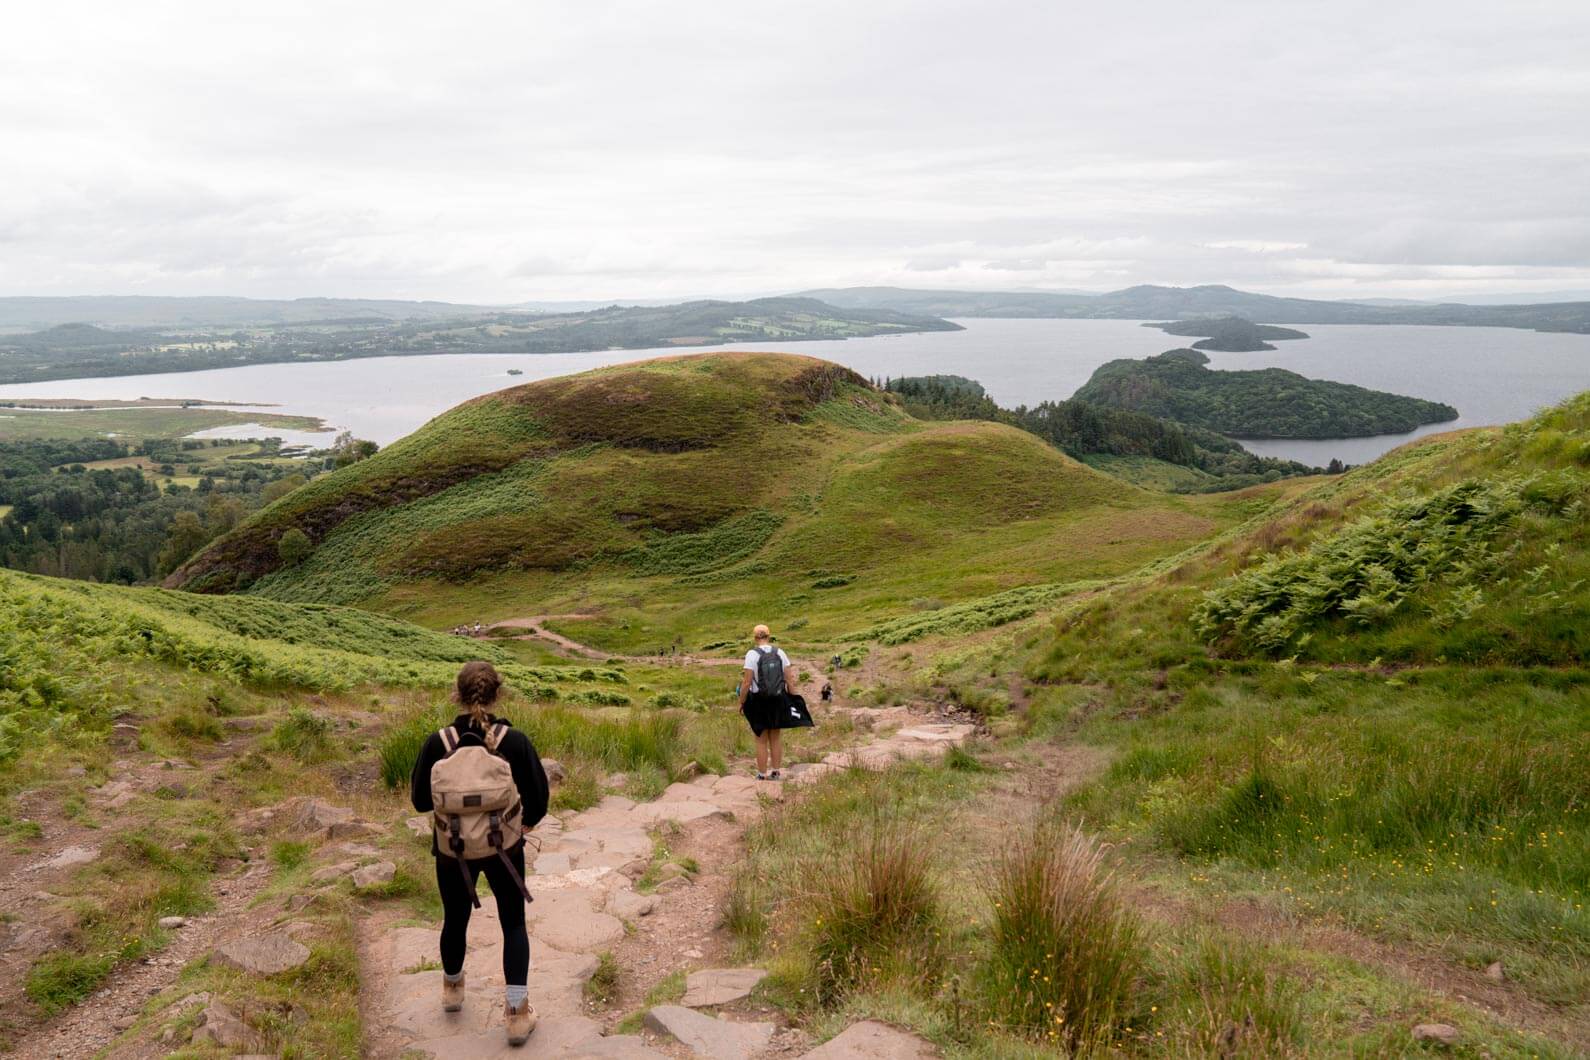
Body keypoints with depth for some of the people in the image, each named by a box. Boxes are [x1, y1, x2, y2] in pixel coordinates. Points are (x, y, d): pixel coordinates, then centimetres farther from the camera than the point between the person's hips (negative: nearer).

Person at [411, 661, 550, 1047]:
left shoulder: (438, 743, -16)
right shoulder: (514, 741, -18)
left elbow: (420, 800, -5)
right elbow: (538, 796, -10)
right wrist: (526, 823, 11)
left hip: (452, 850, 1)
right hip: (505, 849, -1)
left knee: (455, 919, 25)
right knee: (514, 924, 17)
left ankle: (453, 987, 49)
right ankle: (517, 1013, 14)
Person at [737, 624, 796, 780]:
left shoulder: (752, 654, -12)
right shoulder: (780, 653, 1)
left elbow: (747, 682, -15)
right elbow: (790, 679, 0)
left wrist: (741, 702, -5)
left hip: (758, 701, -4)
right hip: (778, 700, 4)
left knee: (761, 740, 5)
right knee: (776, 738, 15)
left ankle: (762, 776, 10)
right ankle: (775, 773, 20)